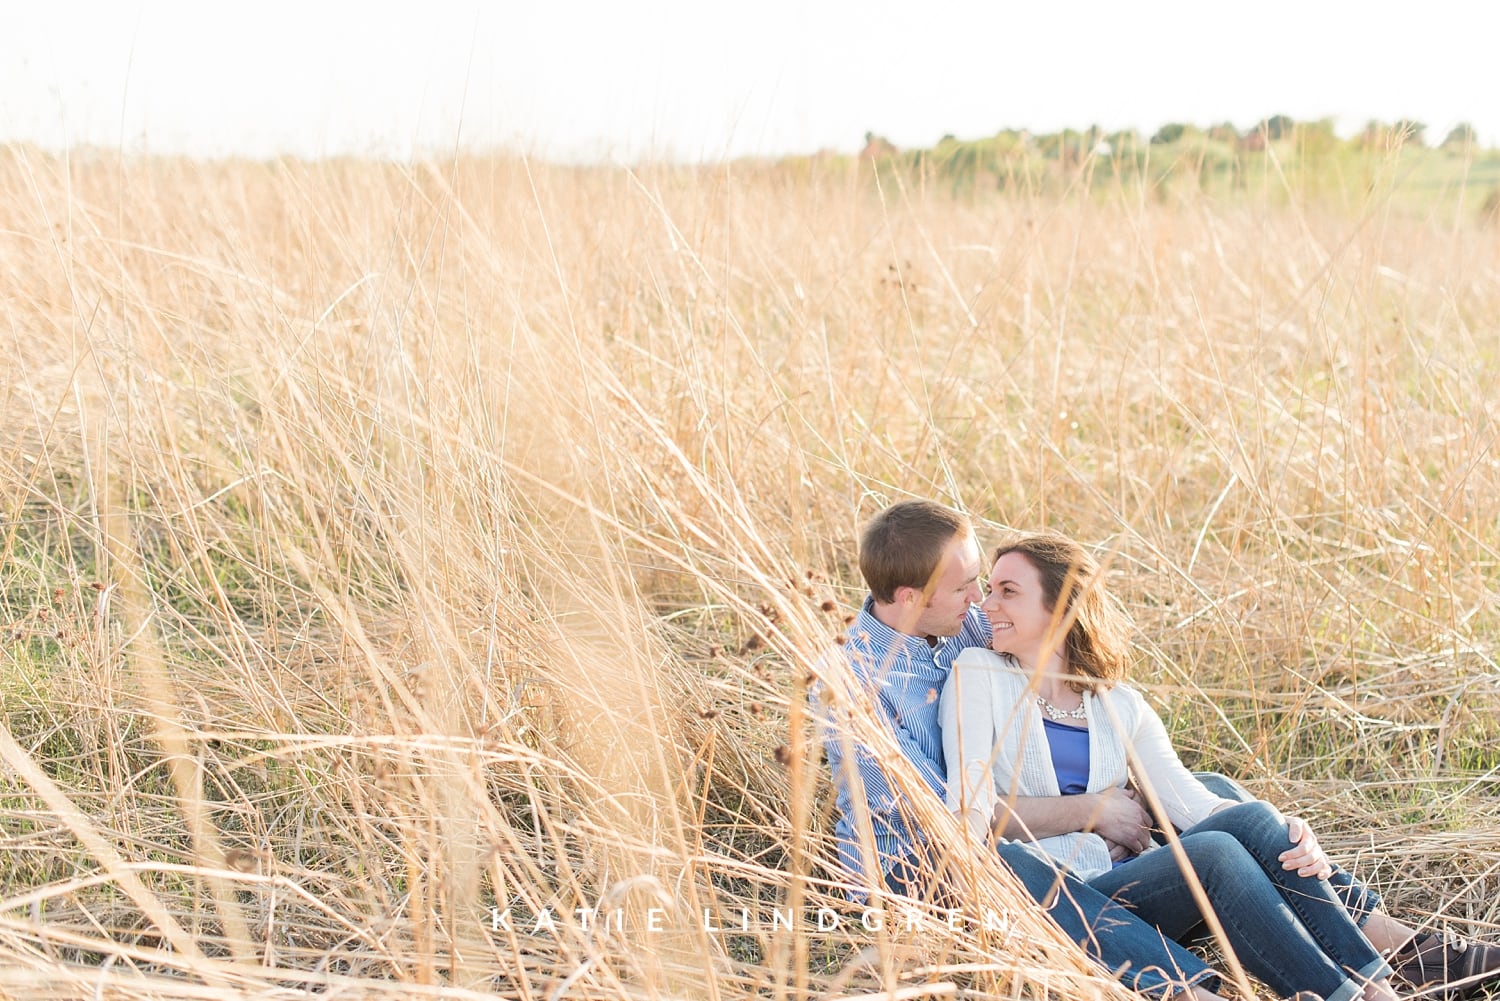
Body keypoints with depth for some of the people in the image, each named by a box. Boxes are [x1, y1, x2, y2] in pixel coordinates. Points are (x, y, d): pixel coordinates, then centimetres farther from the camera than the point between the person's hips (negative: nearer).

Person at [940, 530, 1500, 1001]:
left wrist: (1289, 837, -14)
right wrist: (1089, 810, -11)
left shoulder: (1119, 707, 16)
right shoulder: (979, 675, 5)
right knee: (1213, 851, -27)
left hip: (1134, 886, 4)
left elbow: (1190, 802, 1)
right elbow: (969, 811, -5)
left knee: (1249, 818, -20)